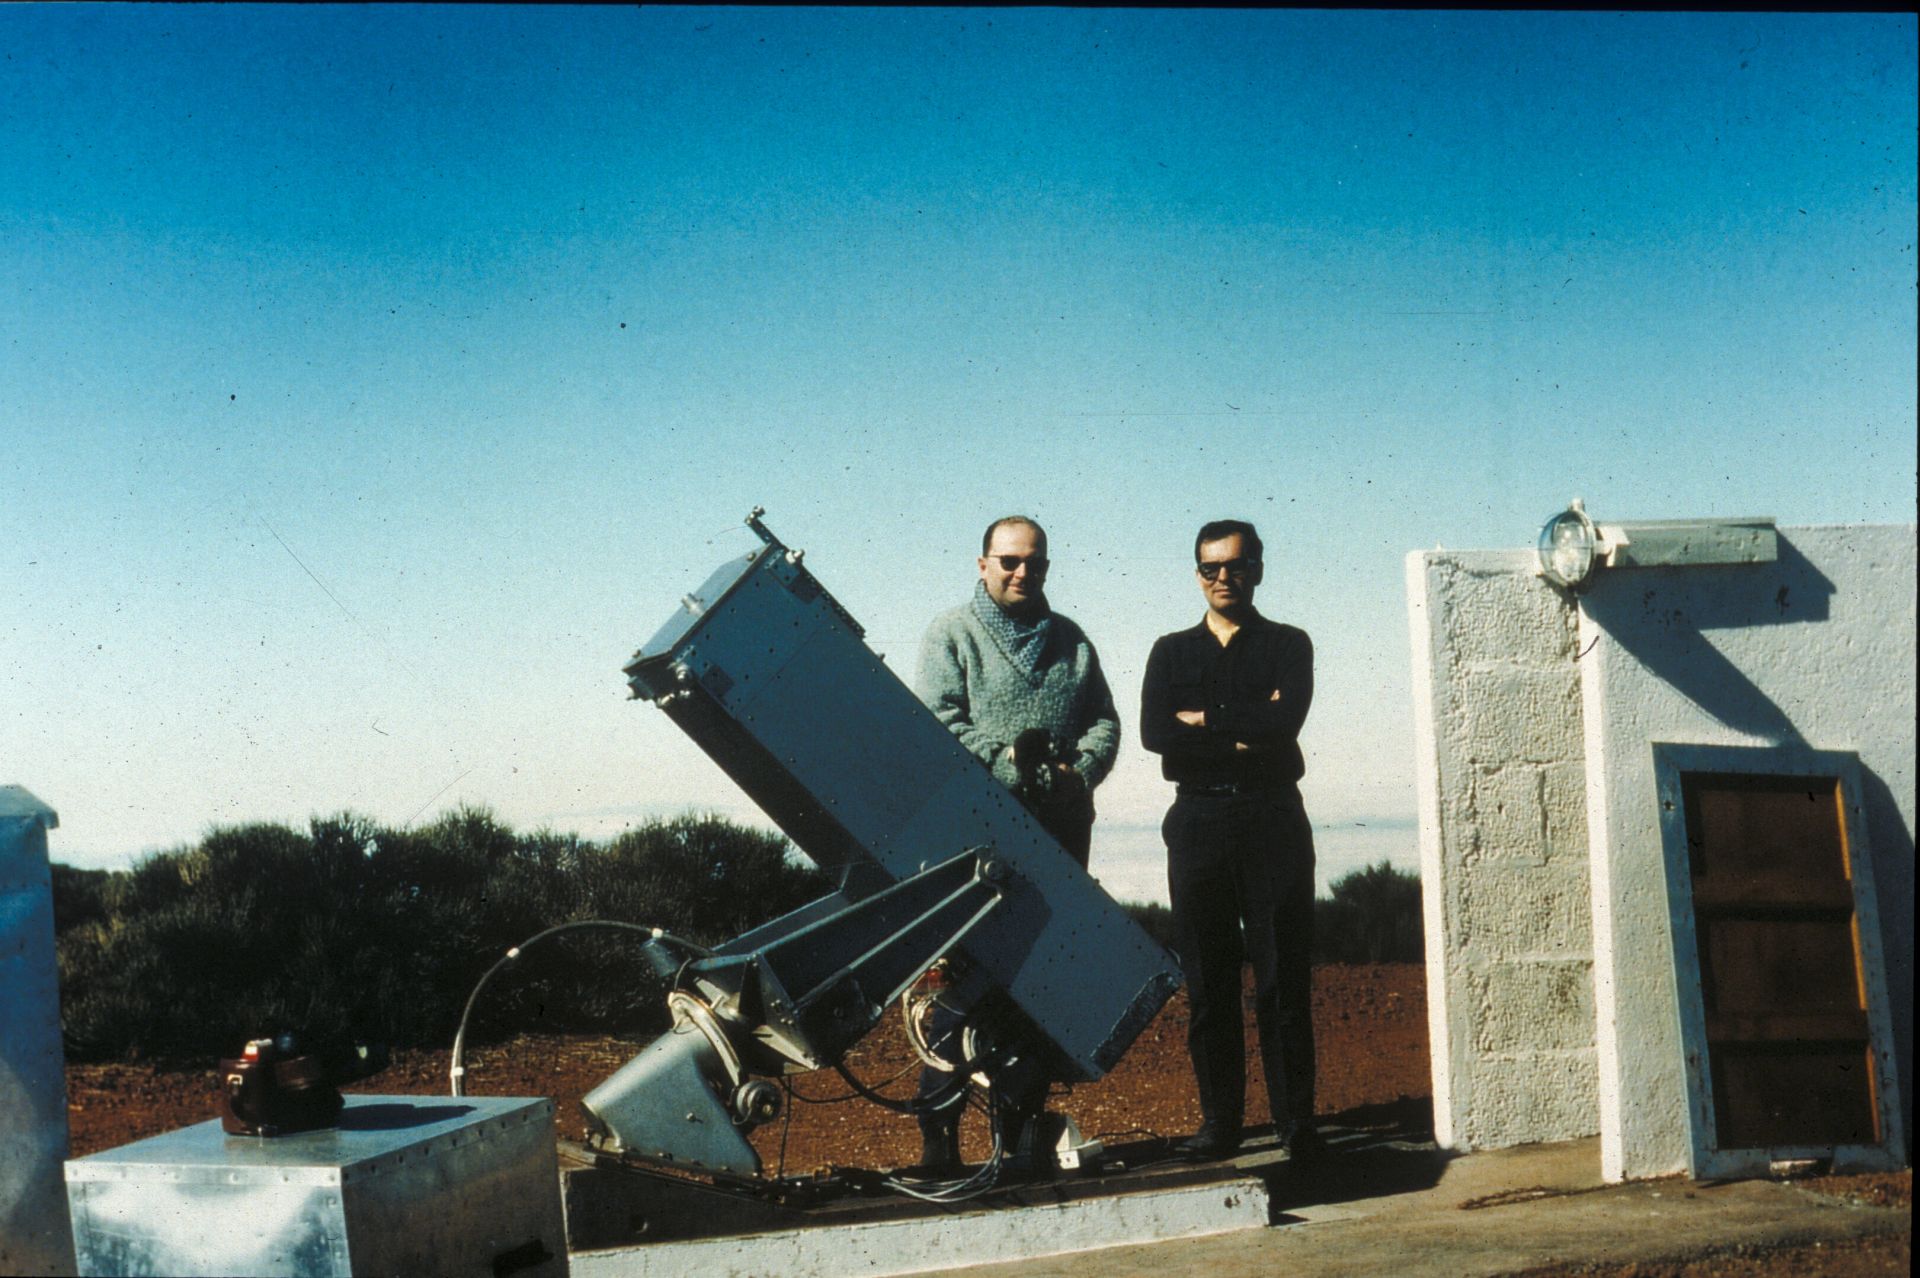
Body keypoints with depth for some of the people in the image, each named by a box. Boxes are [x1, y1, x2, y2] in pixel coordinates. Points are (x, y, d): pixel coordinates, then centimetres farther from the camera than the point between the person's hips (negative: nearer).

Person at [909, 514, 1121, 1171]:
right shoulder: (951, 634, 5)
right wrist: (1008, 762, -18)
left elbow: (1104, 722, 14)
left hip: (1061, 827, 5)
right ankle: (938, 1126, -3)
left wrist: (1080, 771, -6)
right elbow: (938, 723, -7)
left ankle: (1023, 1120, 13)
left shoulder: (1070, 641, 20)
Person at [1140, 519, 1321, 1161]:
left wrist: (1204, 720, -5)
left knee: (1284, 976, -3)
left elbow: (1286, 719, -10)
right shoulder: (1171, 651, 15)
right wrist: (1244, 734, -8)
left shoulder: (1288, 645, 10)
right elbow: (1153, 731, -3)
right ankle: (1219, 1120, 7)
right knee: (1207, 980, 2)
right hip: (1197, 821, 2)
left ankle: (1295, 1120, 2)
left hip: (1272, 820, -2)